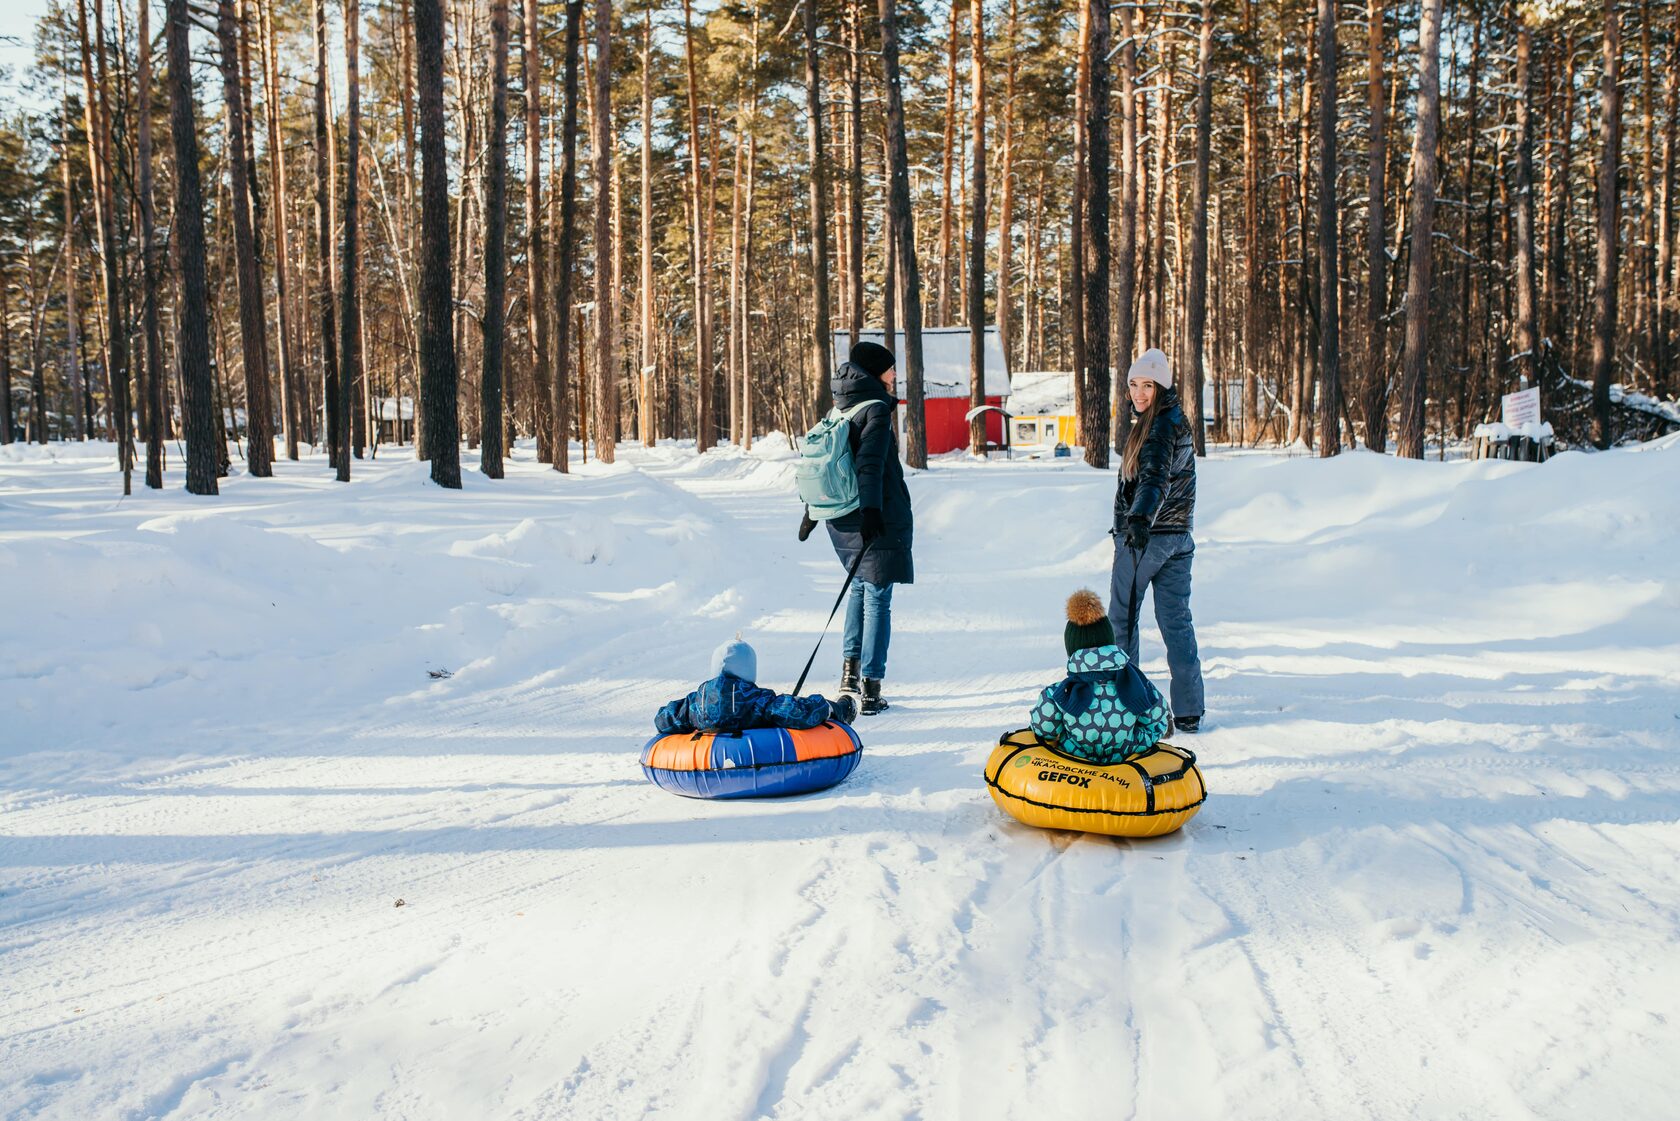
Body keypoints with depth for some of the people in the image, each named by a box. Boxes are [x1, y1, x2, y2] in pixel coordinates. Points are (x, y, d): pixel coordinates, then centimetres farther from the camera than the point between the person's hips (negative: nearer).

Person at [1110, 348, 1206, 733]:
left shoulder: (1157, 427, -15)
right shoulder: (1176, 420, 14)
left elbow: (1155, 478, -33)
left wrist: (1139, 519, -48)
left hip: (1142, 535, -8)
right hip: (1177, 536, 8)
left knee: (1122, 619, 5)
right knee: (1177, 621, 7)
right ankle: (1189, 711, 6)